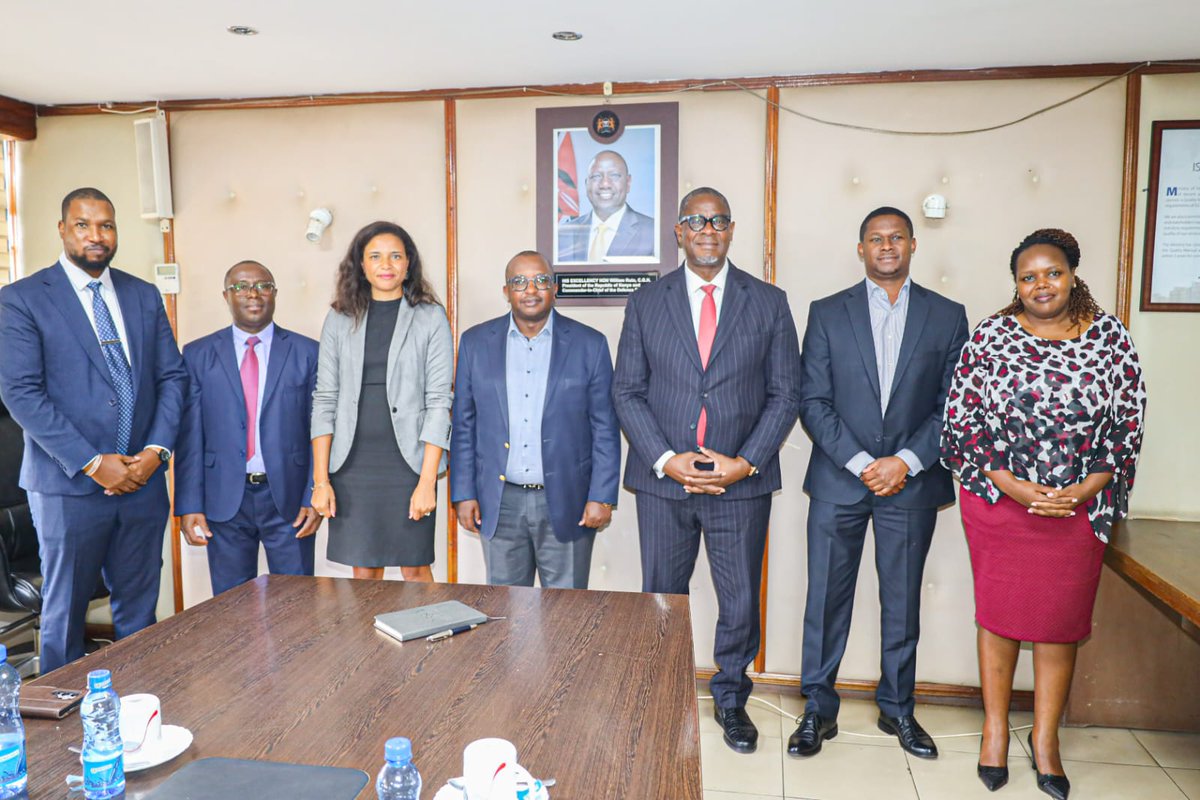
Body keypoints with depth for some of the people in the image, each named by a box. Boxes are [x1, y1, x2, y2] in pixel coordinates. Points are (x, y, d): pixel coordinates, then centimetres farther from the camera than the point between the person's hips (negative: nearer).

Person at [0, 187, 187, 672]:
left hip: (143, 481, 4)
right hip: (69, 486, -3)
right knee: (64, 613, 10)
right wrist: (92, 463, -16)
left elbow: (172, 376, 7)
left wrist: (156, 450, -7)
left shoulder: (144, 296, 10)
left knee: (140, 610, 12)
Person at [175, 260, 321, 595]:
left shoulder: (307, 352, 2)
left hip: (289, 498, -1)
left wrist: (315, 497, -5)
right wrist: (189, 506, -4)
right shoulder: (198, 355, 5)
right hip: (225, 500, 1)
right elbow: (189, 436, 2)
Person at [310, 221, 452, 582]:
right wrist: (321, 480, -1)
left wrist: (427, 481, -11)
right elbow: (324, 400, 6)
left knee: (415, 569, 5)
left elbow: (438, 401, -5)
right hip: (352, 466, 3)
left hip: (408, 463, -2)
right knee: (363, 572, 10)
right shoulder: (339, 319, 8)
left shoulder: (430, 318, 0)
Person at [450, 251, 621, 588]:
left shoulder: (590, 344, -1)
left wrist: (602, 497, -6)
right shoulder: (475, 343, 4)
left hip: (565, 503, -1)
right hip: (499, 504, 2)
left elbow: (605, 428, -1)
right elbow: (464, 425, 6)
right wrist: (463, 494, 2)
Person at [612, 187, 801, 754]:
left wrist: (745, 462, -10)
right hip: (663, 479, 1)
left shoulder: (768, 302, 4)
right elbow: (627, 392, 1)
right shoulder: (646, 302, 4)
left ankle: (730, 699, 34)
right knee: (661, 597, 12)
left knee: (740, 600, 11)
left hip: (742, 480, 0)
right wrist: (666, 460, -11)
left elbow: (785, 394, 2)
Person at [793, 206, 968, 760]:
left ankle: (897, 708, 30)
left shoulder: (948, 317, 5)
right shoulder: (827, 313, 3)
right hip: (838, 481, -1)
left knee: (903, 602, 12)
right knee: (827, 599, 5)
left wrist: (906, 461, -11)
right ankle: (818, 709, 20)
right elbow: (813, 402, -3)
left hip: (912, 483, 1)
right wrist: (860, 463, -12)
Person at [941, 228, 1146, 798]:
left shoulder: (1110, 337, 1)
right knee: (998, 613, 8)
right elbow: (960, 420, -4)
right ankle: (995, 730, 25)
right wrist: (1012, 485, -12)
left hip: (1079, 508, 1)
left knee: (1061, 621, 10)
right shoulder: (990, 336, -3)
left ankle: (1045, 739, 28)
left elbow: (1128, 425, 2)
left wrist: (1083, 490, -10)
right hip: (998, 500, -1)